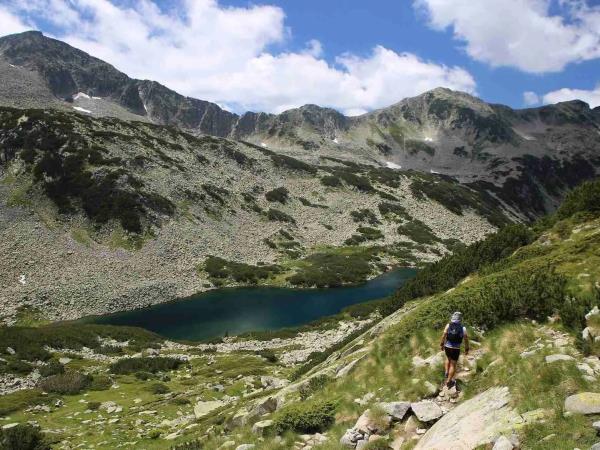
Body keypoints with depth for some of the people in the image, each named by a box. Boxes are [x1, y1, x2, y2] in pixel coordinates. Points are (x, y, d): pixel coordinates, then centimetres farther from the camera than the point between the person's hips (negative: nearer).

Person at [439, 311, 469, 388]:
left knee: (448, 359, 32)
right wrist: (467, 349, 10)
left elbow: (443, 336, -10)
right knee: (453, 365, 12)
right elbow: (466, 340, -5)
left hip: (447, 347, 2)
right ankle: (449, 381, 17)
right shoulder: (463, 329, -11)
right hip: (456, 349, -2)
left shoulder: (448, 325, -10)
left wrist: (441, 344, 4)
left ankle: (446, 373, 26)